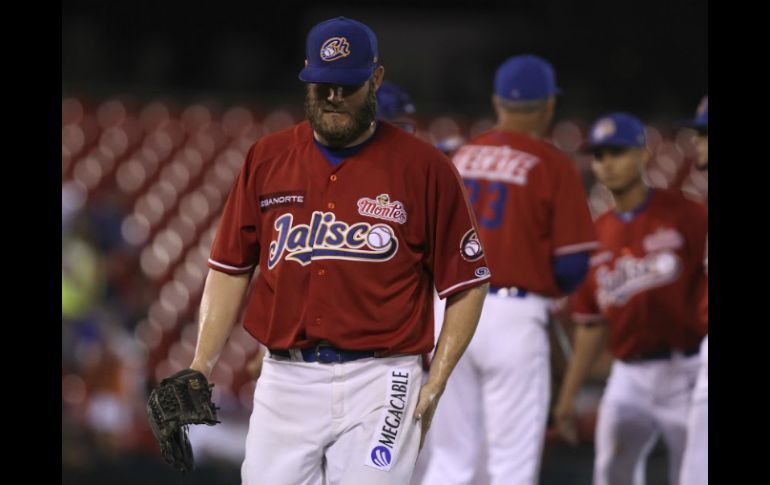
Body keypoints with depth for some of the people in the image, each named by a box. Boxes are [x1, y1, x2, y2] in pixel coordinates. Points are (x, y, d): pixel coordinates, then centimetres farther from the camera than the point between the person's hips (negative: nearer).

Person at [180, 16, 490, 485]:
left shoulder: (425, 168, -1)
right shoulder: (267, 159, 10)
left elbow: (467, 283, 1)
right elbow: (231, 269, 13)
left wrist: (436, 383, -7)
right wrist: (201, 367, 3)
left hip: (378, 386, -3)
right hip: (284, 382, 3)